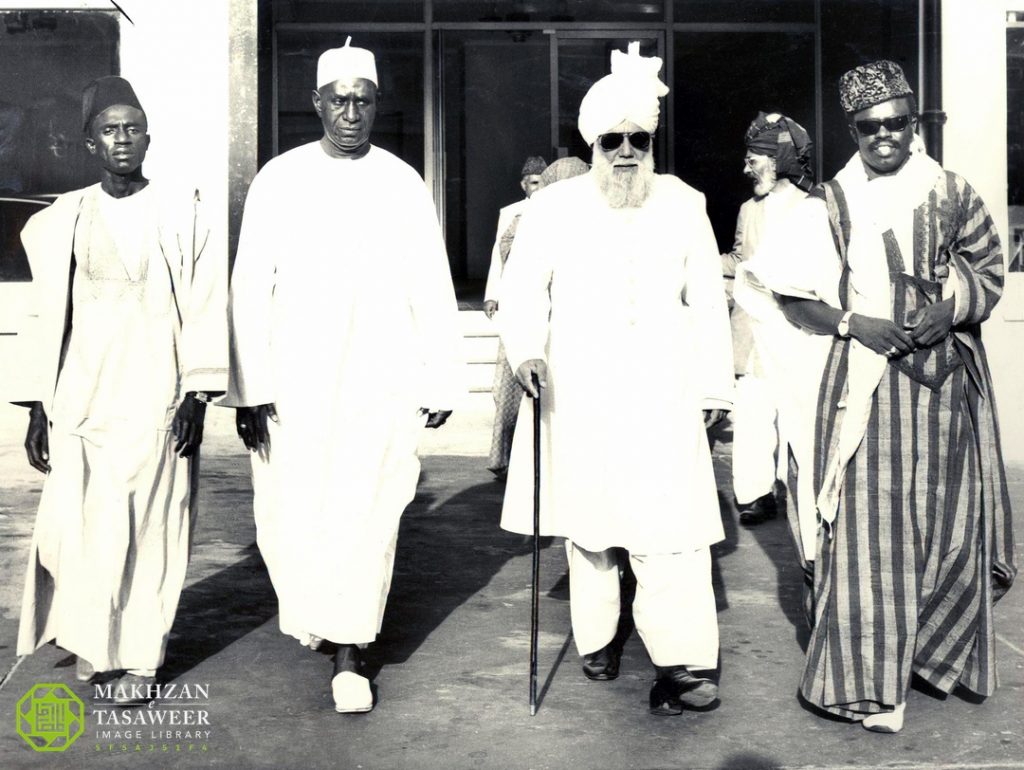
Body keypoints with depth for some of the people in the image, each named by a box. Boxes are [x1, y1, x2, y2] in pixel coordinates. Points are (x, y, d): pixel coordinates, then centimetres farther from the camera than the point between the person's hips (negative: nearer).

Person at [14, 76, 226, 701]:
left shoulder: (182, 211, 1)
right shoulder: (65, 219, 9)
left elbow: (204, 308, -2)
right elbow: (52, 317, 11)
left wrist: (196, 398, -7)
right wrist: (40, 405, 9)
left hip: (154, 396, -2)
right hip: (82, 397, 3)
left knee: (148, 526, 0)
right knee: (77, 524, 0)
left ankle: (140, 657, 13)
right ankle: (93, 642, 21)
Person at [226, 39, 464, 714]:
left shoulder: (404, 184, 2)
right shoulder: (279, 179, 2)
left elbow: (432, 291, 4)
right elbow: (251, 288, 0)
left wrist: (443, 381, 3)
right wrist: (249, 388, -5)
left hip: (382, 379, -1)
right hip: (294, 379, 1)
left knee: (366, 514, -2)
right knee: (290, 515, 7)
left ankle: (348, 654, 11)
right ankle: (307, 609, 37)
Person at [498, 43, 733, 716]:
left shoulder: (684, 206, 6)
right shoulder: (554, 208, 1)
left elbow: (707, 302, 9)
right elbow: (523, 288, 1)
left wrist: (714, 387, 9)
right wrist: (527, 349, -18)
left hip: (661, 396, 0)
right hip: (578, 395, 0)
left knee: (672, 521, -8)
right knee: (588, 514, 8)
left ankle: (683, 662, -5)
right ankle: (597, 638, 24)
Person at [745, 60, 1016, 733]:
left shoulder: (953, 194, 6)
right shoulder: (831, 205, 2)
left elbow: (990, 274, 10)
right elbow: (796, 299, 1)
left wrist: (951, 311, -9)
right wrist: (855, 323, -14)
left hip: (946, 381, 2)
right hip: (867, 381, -2)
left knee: (947, 518, 8)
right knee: (870, 522, -4)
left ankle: (936, 651, 29)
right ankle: (869, 682, 8)